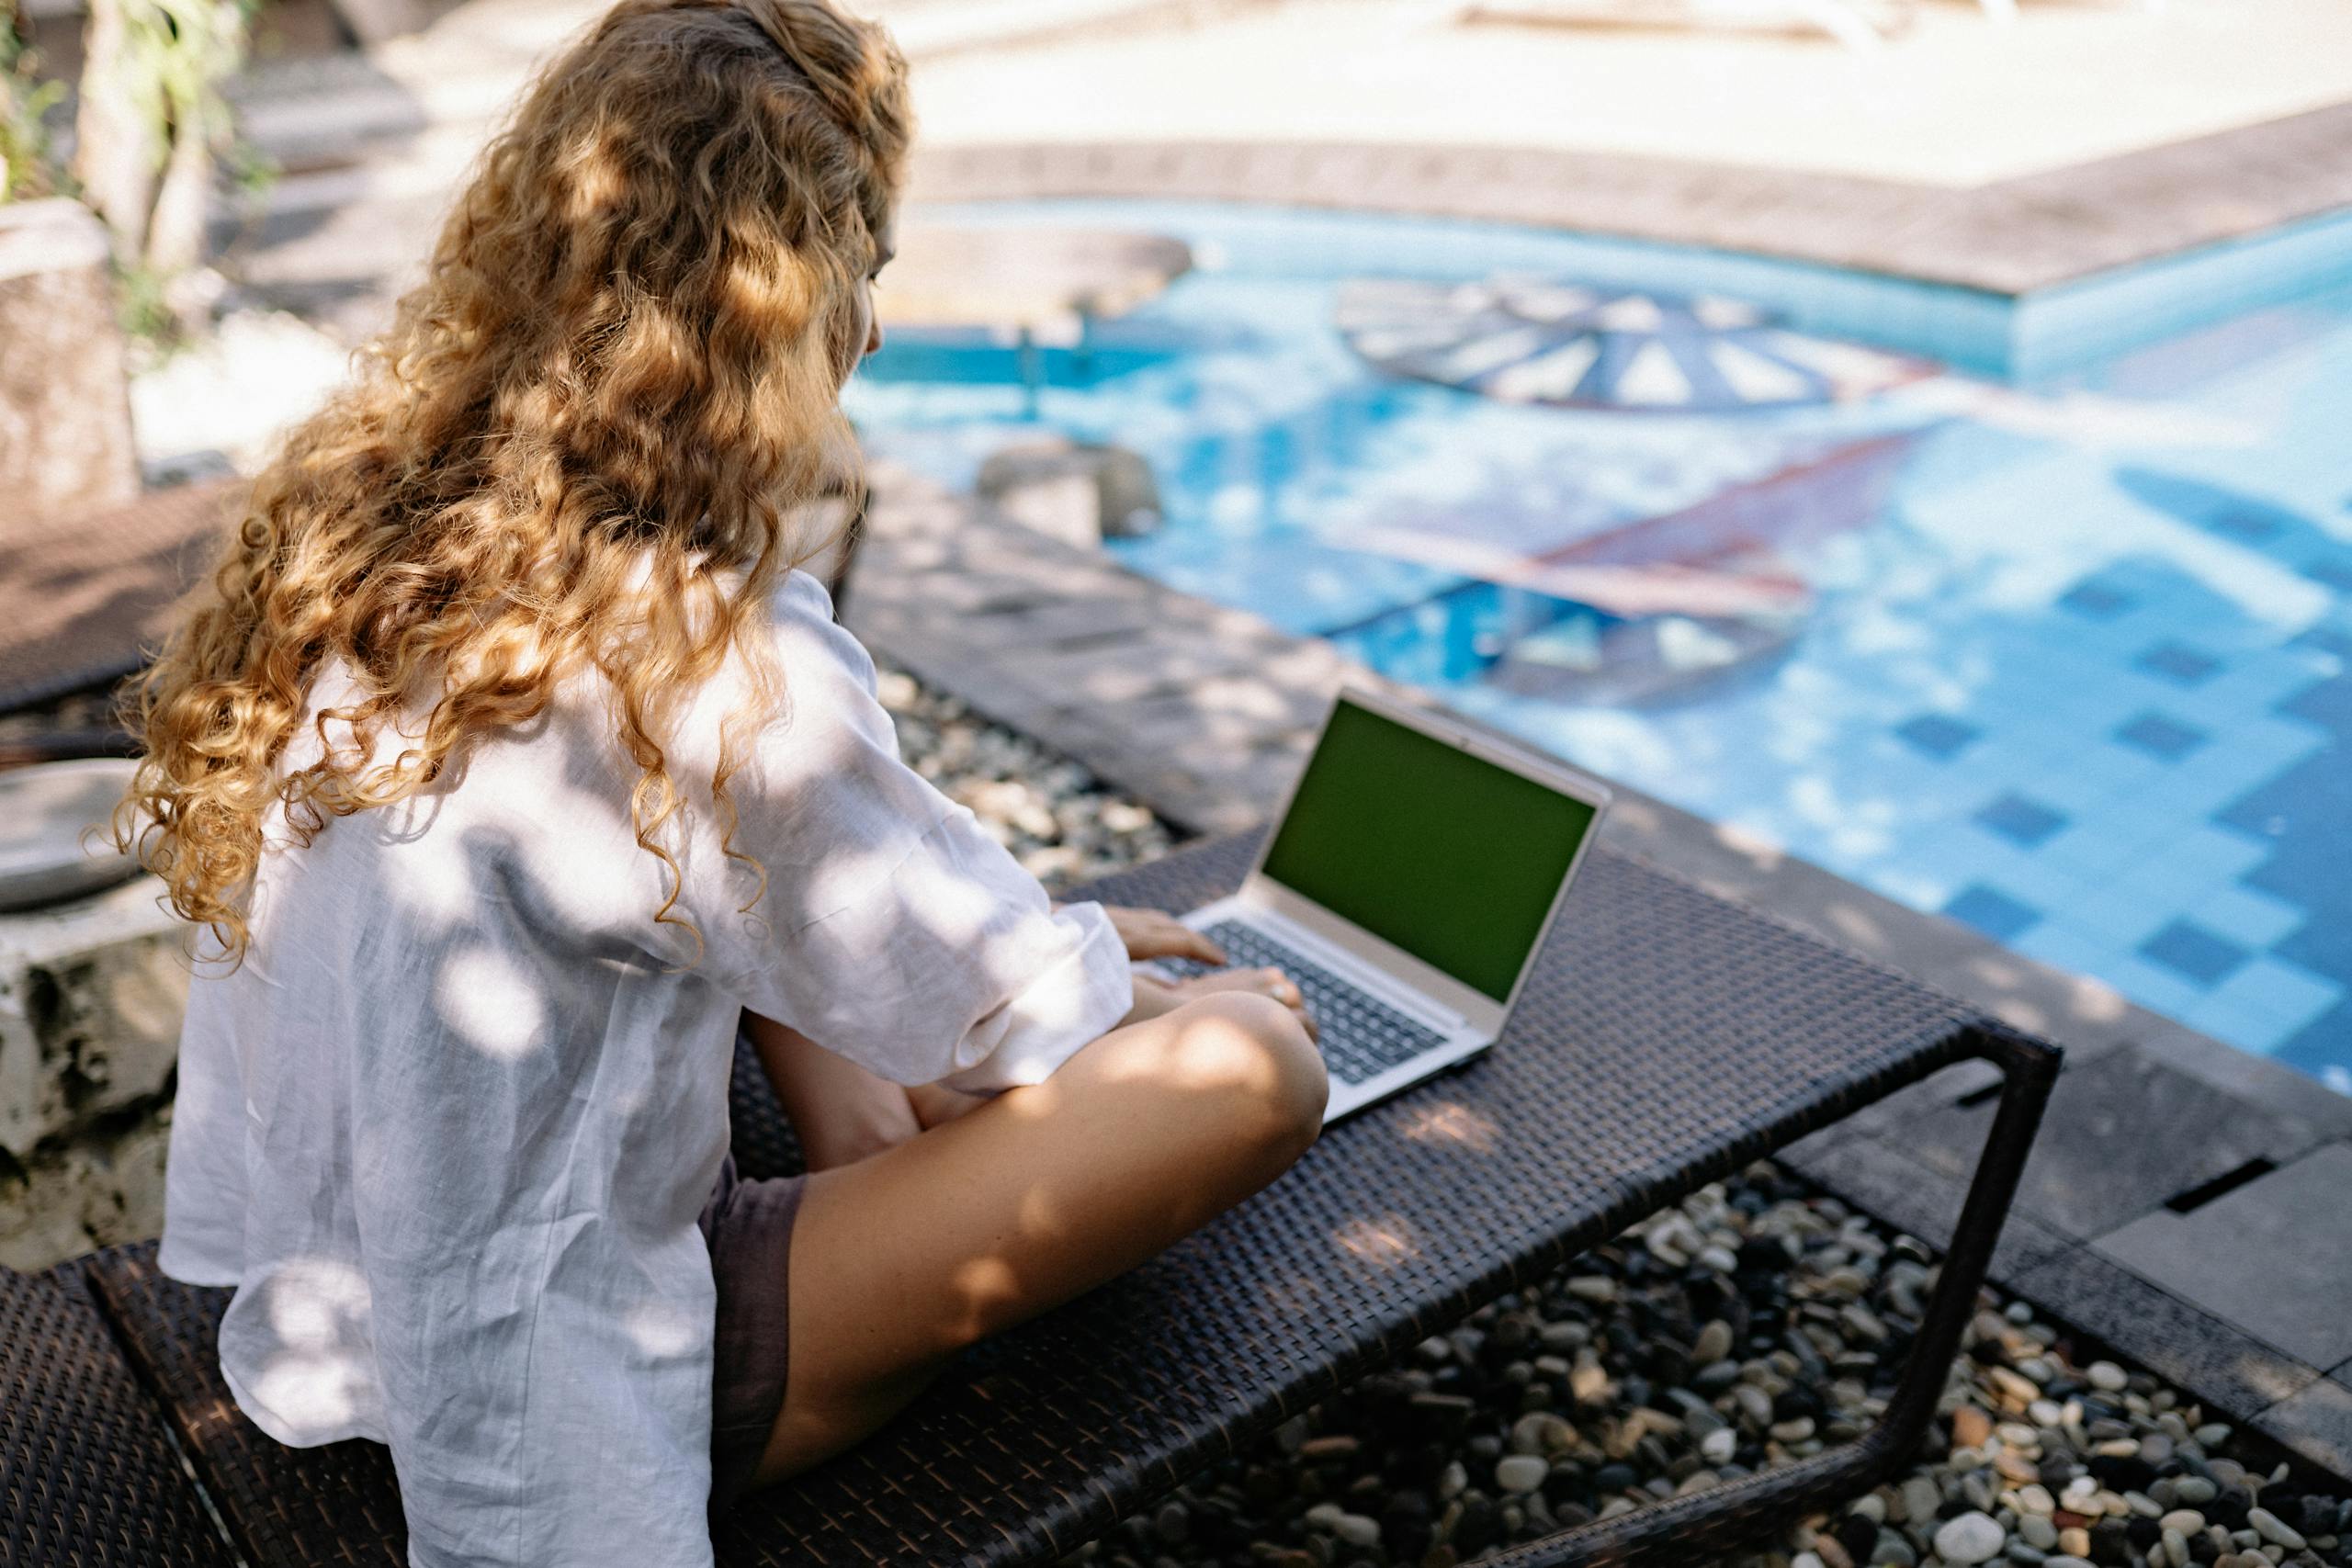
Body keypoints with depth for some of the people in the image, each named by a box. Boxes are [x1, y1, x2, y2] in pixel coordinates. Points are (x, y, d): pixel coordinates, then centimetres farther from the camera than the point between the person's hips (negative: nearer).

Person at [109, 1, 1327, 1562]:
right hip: (553, 1414, -9)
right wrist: (1095, 952, 10)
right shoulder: (702, 668, -29)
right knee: (1259, 1062, -14)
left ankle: (855, 1164, 13)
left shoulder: (358, 524, -3)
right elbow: (1001, 1005, -12)